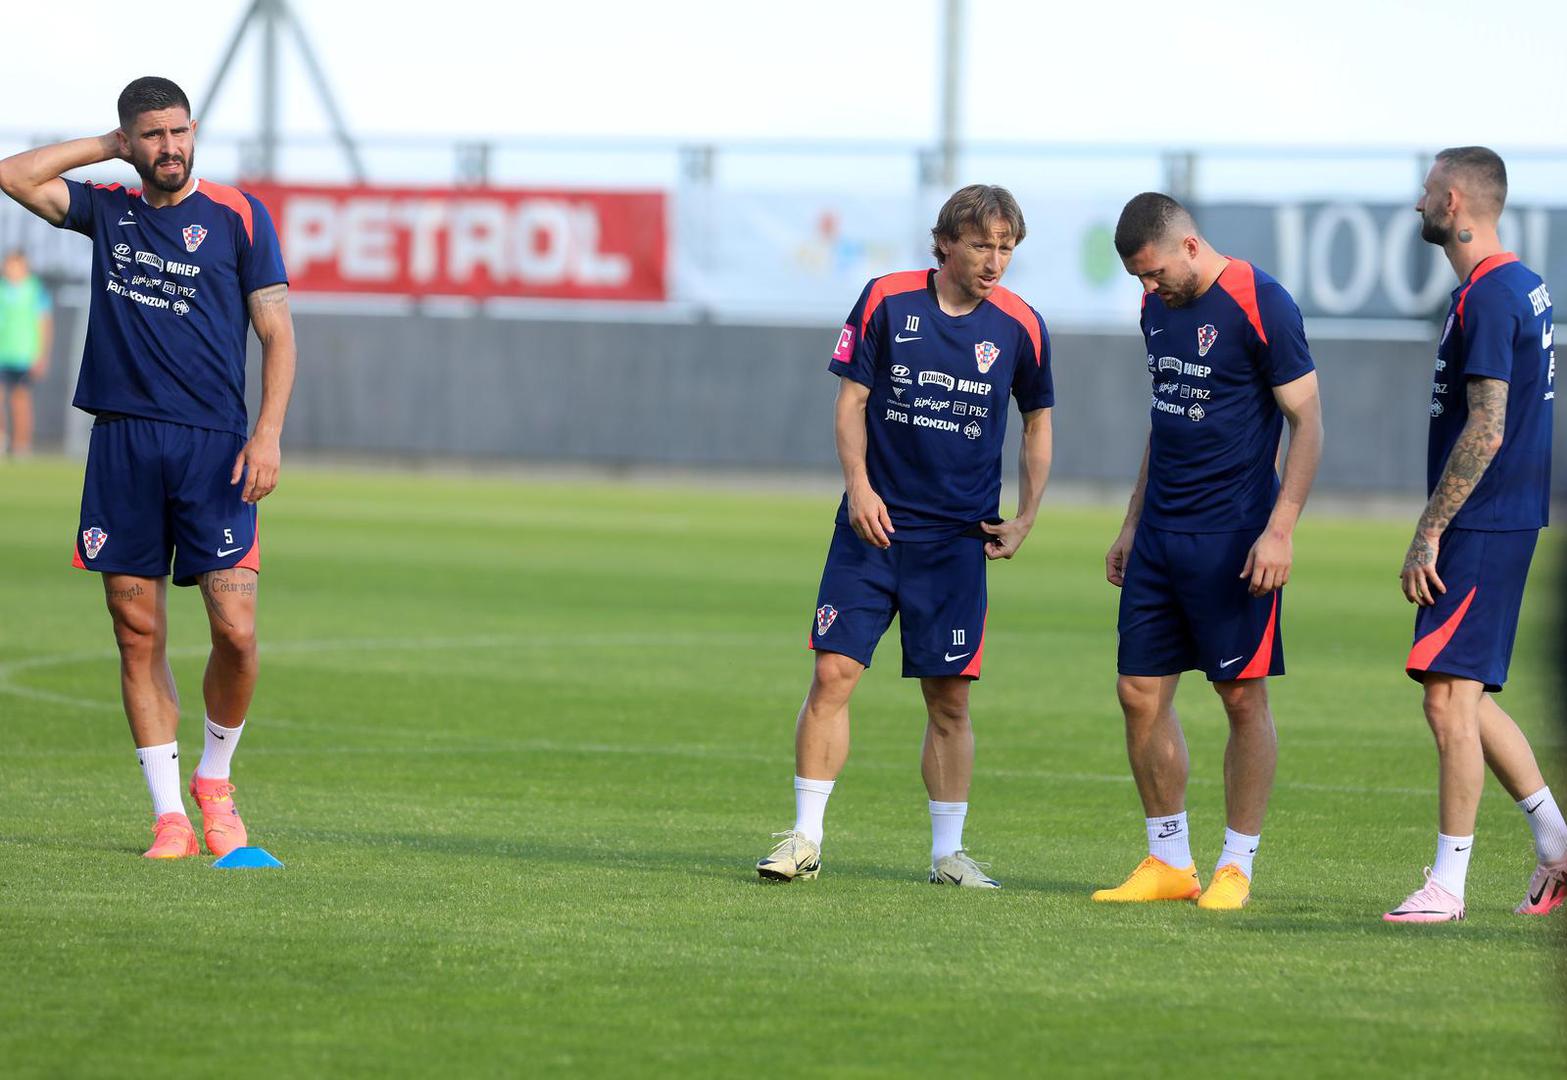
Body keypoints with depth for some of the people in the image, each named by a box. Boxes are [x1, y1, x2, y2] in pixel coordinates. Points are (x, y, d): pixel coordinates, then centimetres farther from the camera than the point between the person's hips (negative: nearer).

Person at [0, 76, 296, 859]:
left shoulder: (238, 216, 4)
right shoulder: (108, 211, 13)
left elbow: (278, 333, 2)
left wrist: (268, 433, -9)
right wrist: (108, 147, 7)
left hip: (213, 444, -2)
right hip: (122, 443, 2)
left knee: (236, 628, -10)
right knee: (138, 635, 0)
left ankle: (215, 779, 14)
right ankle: (170, 816, 6)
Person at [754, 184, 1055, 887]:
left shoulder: (1019, 327, 1)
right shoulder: (887, 301, -3)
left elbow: (1037, 421, 13)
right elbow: (852, 399, 2)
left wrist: (1024, 521, 7)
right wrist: (859, 486, -11)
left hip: (958, 537, 1)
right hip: (875, 520, -1)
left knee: (949, 698, 2)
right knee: (833, 673, -8)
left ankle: (948, 852, 12)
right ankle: (804, 838, -1)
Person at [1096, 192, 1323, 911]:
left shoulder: (1259, 305, -11)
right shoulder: (1159, 307, 12)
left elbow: (1307, 421, -11)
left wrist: (1280, 530, -19)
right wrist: (1133, 526, 21)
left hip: (1233, 539, -7)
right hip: (1161, 533, 7)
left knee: (1243, 697, -1)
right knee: (1140, 693, 5)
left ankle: (1237, 865, 7)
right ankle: (1169, 862, 14)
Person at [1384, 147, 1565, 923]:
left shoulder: (1486, 298, -17)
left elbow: (1484, 432, -22)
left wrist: (1428, 533, -20)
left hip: (1481, 527, -10)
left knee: (1450, 696, -8)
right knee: (1463, 698, 15)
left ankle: (1447, 883, -6)